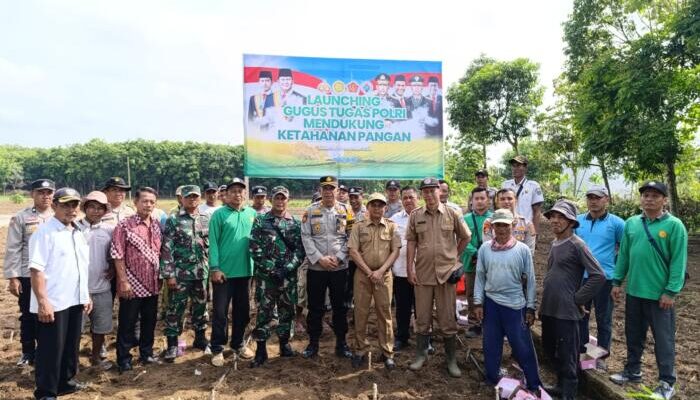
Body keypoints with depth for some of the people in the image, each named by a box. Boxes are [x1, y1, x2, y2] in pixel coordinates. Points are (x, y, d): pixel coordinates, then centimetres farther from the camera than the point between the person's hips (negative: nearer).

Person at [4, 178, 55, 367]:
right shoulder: (21, 218, -3)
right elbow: (13, 249, -4)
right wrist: (12, 277, -7)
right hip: (28, 276, -1)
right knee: (28, 316, 12)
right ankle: (28, 352, 29)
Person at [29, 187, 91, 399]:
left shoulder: (78, 233, 12)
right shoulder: (45, 232, -13)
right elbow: (36, 269, -19)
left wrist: (85, 295, 18)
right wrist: (42, 301, -23)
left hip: (75, 301, 8)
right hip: (53, 303, -8)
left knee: (71, 346, 19)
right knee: (51, 349, 3)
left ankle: (65, 382, 35)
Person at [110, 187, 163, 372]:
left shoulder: (157, 225, 6)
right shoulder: (125, 225, -10)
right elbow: (118, 255, -12)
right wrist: (123, 281, -15)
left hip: (152, 284, 5)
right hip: (132, 284, -5)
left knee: (149, 321, 16)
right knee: (127, 324, 7)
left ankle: (146, 353, 32)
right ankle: (124, 359, 21)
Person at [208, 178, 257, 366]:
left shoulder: (252, 214, 5)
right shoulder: (219, 214, -7)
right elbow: (213, 243, -10)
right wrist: (215, 268, -15)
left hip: (245, 271, 4)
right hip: (223, 271, -4)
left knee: (242, 310, 15)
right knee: (220, 312, 4)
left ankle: (238, 343, 32)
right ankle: (217, 349, 18)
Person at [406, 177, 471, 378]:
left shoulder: (452, 214, -2)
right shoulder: (415, 215, 1)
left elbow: (465, 237, 9)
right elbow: (411, 242, 3)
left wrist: (454, 257, 10)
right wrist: (410, 268, -1)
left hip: (446, 273, -1)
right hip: (422, 274, 1)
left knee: (448, 320, 8)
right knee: (422, 318, 12)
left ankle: (451, 359, 23)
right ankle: (421, 355, 28)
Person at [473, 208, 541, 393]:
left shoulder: (523, 249, -5)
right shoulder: (485, 248, -1)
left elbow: (530, 280, -1)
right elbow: (480, 276, 4)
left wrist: (530, 308, -1)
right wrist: (478, 302, 1)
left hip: (515, 305, -2)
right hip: (491, 303, 2)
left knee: (523, 347, 5)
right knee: (491, 345, 14)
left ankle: (534, 384, 22)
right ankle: (492, 380, 31)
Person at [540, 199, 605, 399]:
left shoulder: (577, 245, -13)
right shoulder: (554, 244, 11)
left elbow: (598, 276, -18)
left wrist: (578, 299, -13)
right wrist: (544, 303, 17)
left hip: (566, 311, -8)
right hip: (548, 309, 8)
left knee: (566, 355, 2)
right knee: (550, 350, 19)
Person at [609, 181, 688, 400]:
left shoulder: (674, 225, -9)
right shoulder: (631, 223, 5)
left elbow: (678, 261, -11)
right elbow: (623, 255, 9)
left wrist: (671, 291, -14)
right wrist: (617, 281, 8)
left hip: (659, 295, -5)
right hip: (634, 291, 5)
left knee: (663, 339, 7)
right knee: (633, 335, 17)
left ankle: (667, 382, 21)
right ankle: (632, 371, 34)